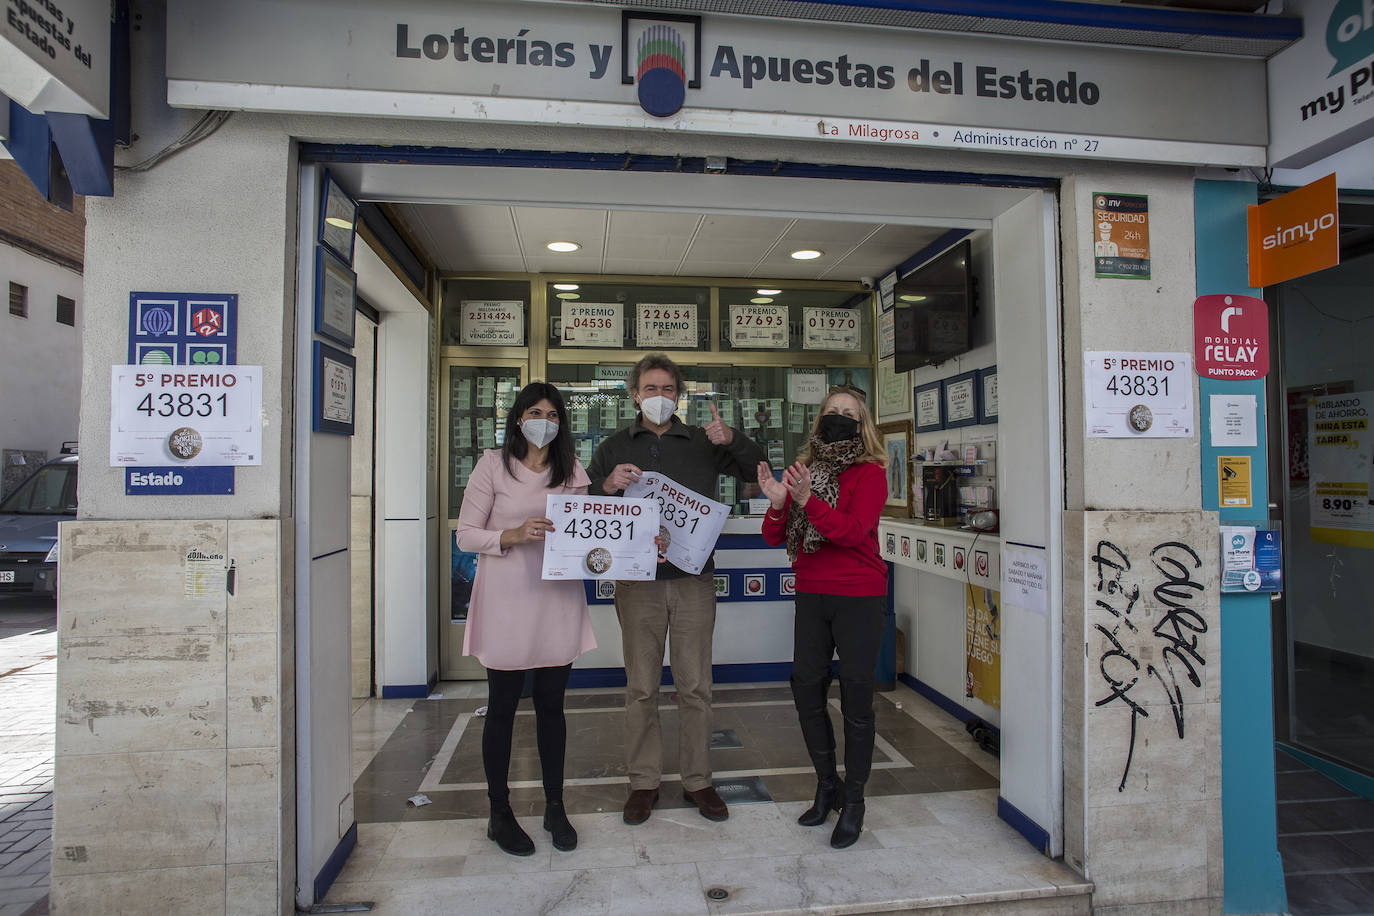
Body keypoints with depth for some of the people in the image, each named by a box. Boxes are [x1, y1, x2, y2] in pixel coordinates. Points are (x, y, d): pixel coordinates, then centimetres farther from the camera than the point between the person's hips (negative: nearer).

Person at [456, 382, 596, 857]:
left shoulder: (572, 470, 9)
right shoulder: (493, 465, -2)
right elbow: (466, 534, -4)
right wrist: (512, 536, -20)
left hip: (558, 599, 3)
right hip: (507, 600, -3)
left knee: (551, 706, 12)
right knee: (502, 708, 7)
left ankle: (555, 806, 27)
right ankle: (499, 813, 24)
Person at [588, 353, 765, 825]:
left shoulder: (704, 442, 10)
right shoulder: (614, 447, 11)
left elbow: (756, 471, 8)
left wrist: (733, 440, -10)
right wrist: (607, 485, -13)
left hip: (694, 579, 0)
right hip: (638, 581, 0)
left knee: (695, 686, 7)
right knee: (641, 688, 7)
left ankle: (697, 781, 22)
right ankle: (643, 781, 21)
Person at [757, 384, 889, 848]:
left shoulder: (869, 473, -5)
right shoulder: (805, 470, 9)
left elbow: (853, 531, -20)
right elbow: (774, 538, 4)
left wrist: (807, 499, -29)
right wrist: (777, 503, -15)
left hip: (859, 598, -5)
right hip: (811, 596, 5)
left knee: (855, 698, 2)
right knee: (806, 692, 9)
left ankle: (853, 800, 20)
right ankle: (827, 786, 30)